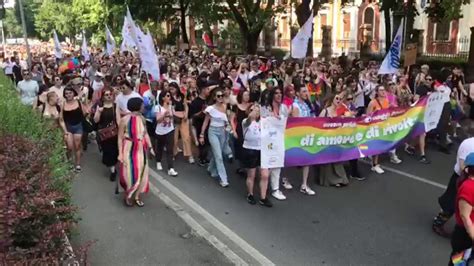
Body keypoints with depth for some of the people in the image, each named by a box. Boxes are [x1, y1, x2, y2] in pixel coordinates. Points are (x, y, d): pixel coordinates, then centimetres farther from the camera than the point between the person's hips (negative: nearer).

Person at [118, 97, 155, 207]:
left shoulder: (142, 118, 1)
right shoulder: (125, 119, -15)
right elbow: (120, 138, -10)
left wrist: (150, 147, 2)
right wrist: (120, 153, -12)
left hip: (141, 150, 6)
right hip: (129, 150, -5)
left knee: (141, 173, 10)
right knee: (130, 174, -1)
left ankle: (137, 196, 26)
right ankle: (127, 196, 24)